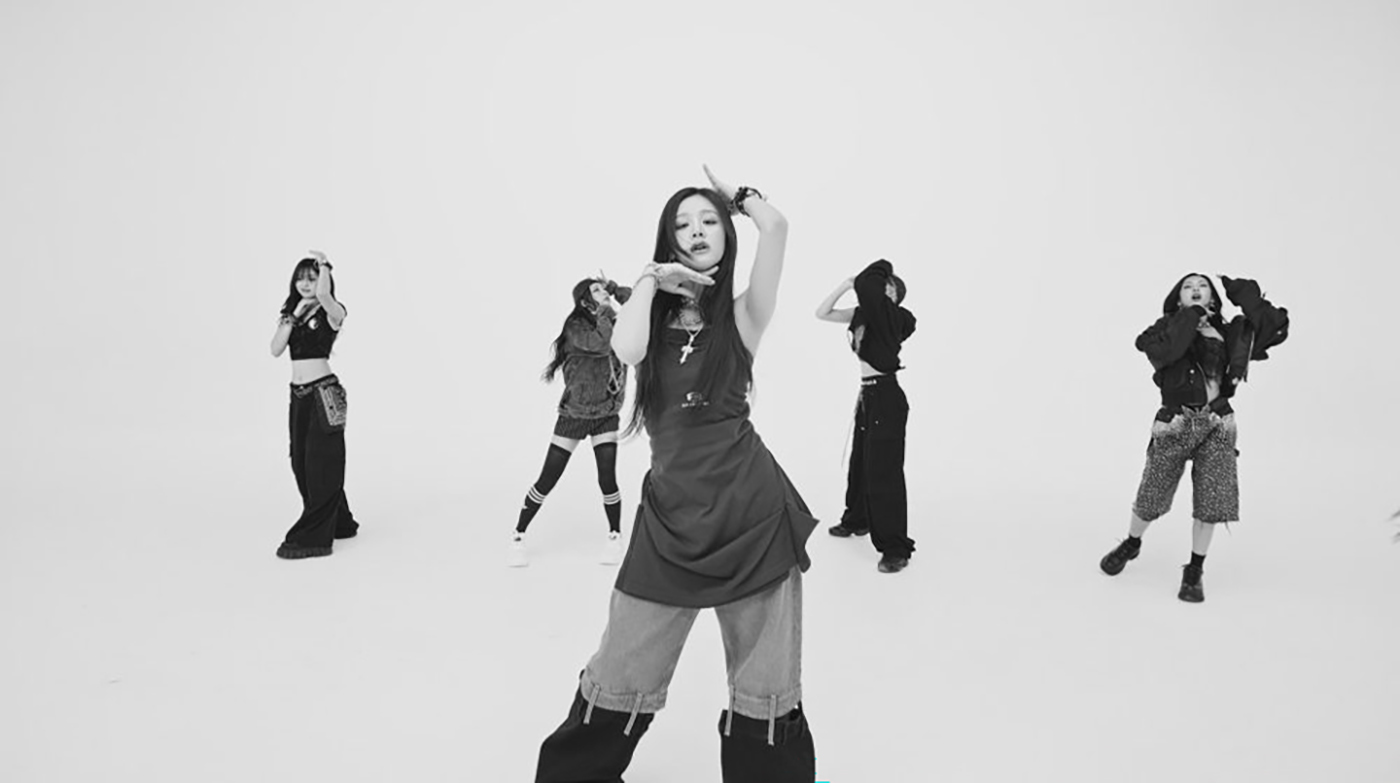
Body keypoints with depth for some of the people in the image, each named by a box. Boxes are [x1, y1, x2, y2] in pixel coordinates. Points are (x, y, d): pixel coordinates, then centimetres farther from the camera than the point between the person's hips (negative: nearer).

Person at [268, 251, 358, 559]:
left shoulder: (333, 312, -6)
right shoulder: (290, 313, 13)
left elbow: (323, 294, -30)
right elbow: (276, 349, 0)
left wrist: (324, 265, -13)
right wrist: (294, 315, -6)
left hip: (323, 392, -8)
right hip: (298, 395, 8)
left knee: (321, 463, -5)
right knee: (302, 463, 13)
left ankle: (312, 537, -2)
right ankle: (338, 523, 26)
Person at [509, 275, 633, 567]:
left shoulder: (615, 323, -2)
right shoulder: (576, 327, -16)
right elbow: (601, 343, -33)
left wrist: (615, 288, -13)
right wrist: (605, 308, -23)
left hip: (606, 415, 3)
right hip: (573, 415, -3)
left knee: (607, 480, -8)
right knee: (546, 481, 1)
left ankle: (615, 537, 14)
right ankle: (518, 537, 16)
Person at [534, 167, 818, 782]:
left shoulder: (740, 317, 4)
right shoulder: (651, 314, 9)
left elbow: (775, 226, -11)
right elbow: (626, 349, -16)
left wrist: (735, 194, 8)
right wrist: (650, 280, -3)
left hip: (751, 511, -1)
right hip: (671, 514, 1)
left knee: (766, 687, 6)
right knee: (620, 678, 6)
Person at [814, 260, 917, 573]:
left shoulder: (891, 316, -16)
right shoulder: (864, 314, 6)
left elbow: (868, 286, -32)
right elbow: (822, 313, 6)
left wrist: (859, 281, -9)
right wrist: (846, 283, -5)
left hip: (887, 397, -9)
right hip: (867, 395, 9)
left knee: (884, 469, -8)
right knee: (861, 462, 21)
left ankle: (896, 548, -2)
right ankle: (857, 520, 40)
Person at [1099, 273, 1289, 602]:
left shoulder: (1228, 333, 6)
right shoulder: (1170, 328, -2)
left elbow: (1276, 326, -2)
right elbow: (1157, 349, -24)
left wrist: (1241, 292, -1)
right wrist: (1192, 316, -17)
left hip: (1217, 426, 2)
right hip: (1175, 424, -2)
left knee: (1211, 502, 2)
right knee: (1151, 497, 10)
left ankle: (1194, 571, 19)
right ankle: (1131, 544, 37)